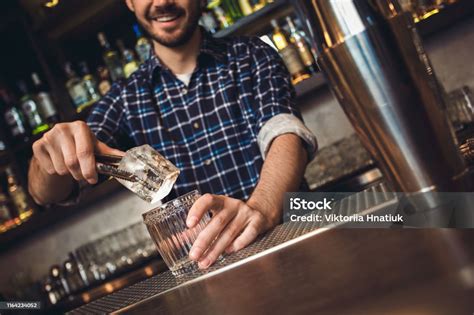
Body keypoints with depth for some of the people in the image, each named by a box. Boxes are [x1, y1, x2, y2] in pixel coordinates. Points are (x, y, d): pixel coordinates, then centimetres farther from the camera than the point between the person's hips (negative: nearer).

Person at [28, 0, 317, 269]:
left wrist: (262, 209, -36)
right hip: (202, 267, 2)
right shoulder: (124, 99, 11)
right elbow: (46, 192, 7)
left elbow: (285, 131, -12)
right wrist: (53, 157, -20)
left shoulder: (252, 57, 7)